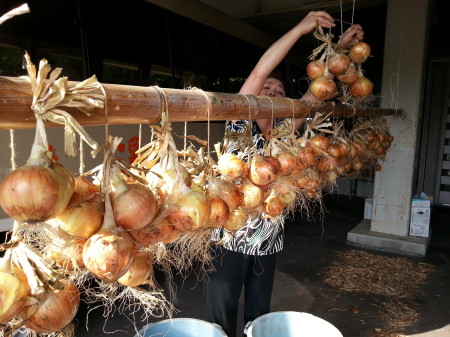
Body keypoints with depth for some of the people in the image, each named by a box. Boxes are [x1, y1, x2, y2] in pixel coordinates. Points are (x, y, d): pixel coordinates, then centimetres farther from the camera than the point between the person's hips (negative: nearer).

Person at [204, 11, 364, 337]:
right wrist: (301, 28, -17)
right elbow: (259, 72, -16)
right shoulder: (240, 125, -5)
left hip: (268, 242, 5)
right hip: (231, 238, -4)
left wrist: (341, 47, 2)